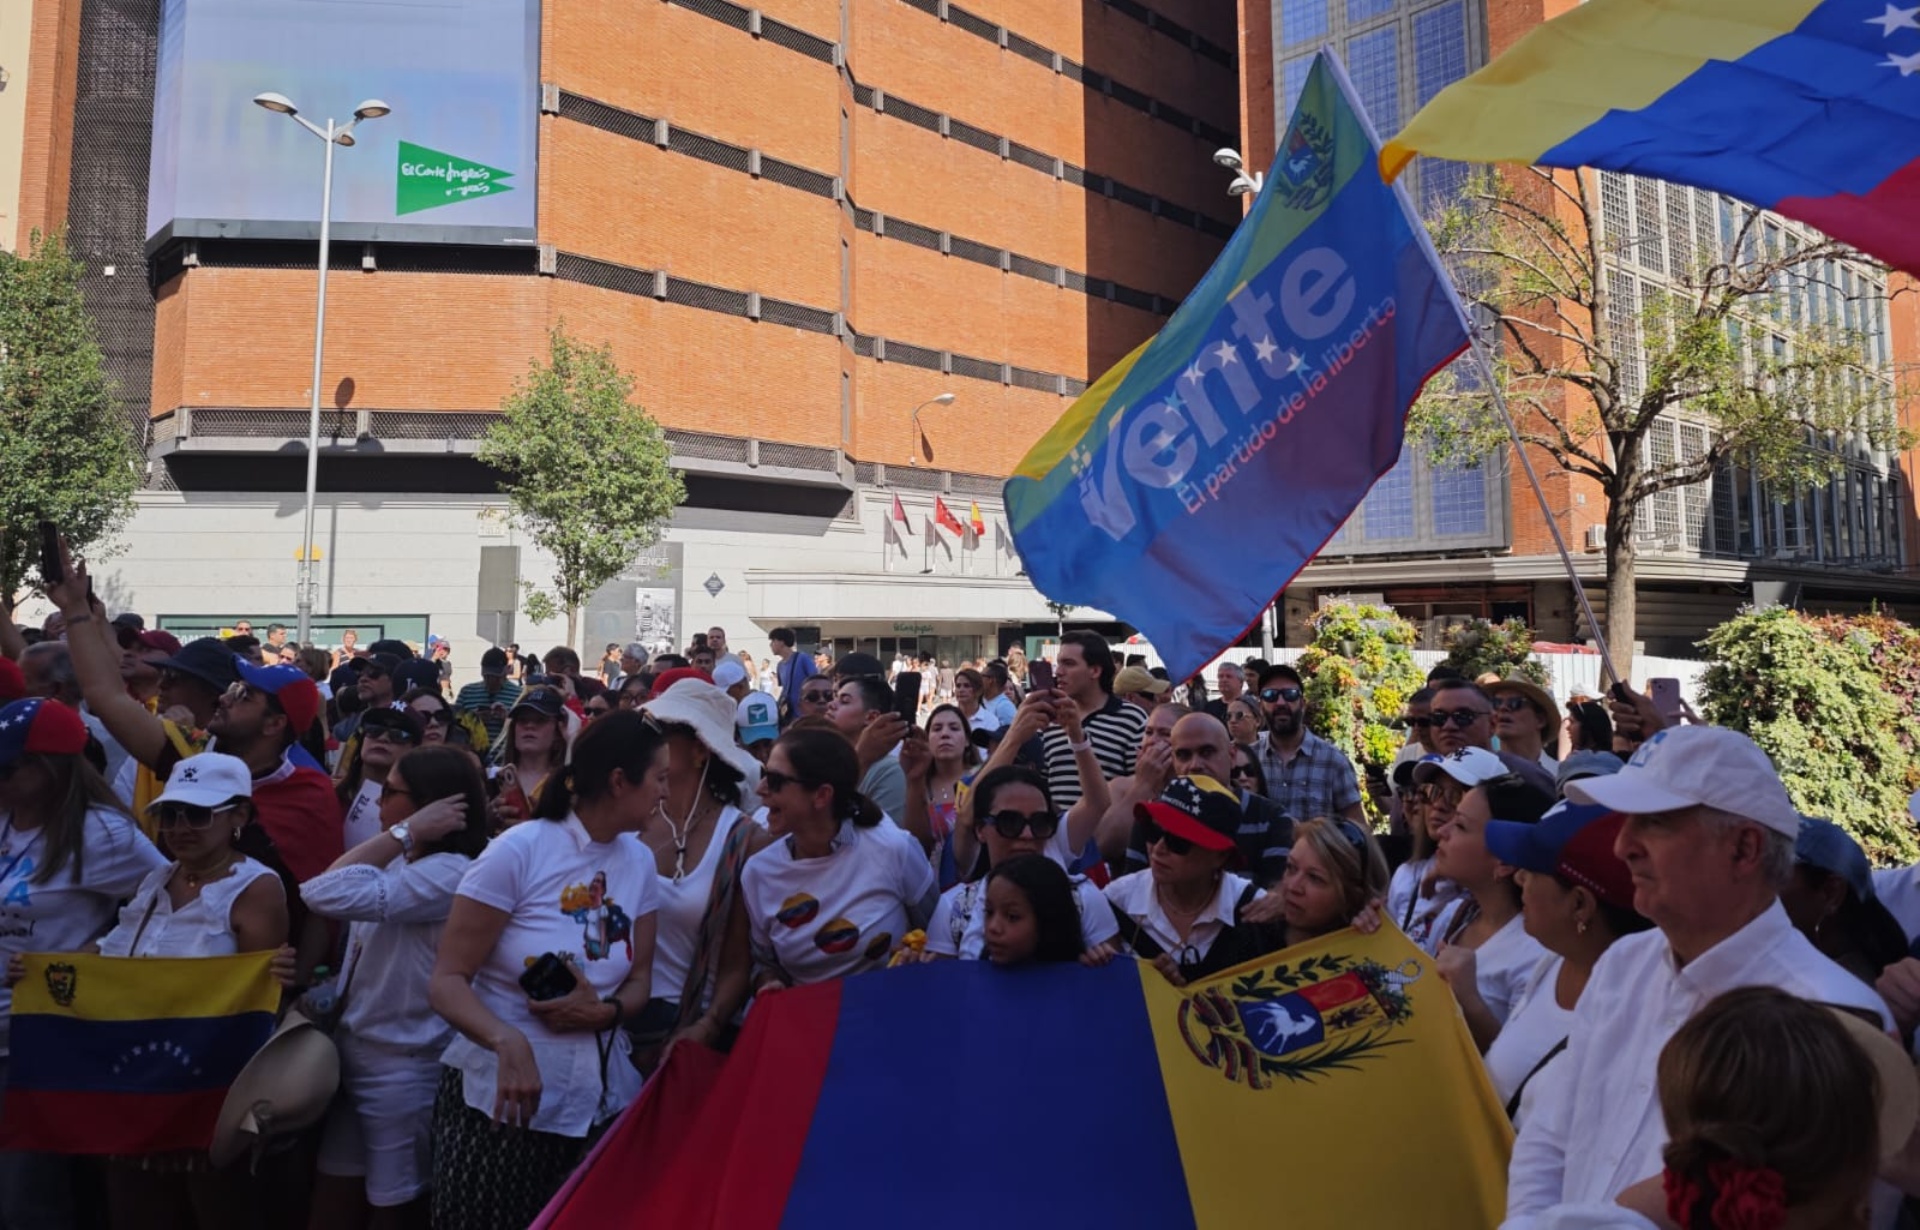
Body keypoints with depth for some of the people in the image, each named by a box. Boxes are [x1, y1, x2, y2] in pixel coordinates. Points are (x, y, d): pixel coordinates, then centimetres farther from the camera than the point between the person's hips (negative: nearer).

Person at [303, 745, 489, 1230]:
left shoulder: (451, 872, -23)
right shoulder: (400, 865, 9)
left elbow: (328, 895, -30)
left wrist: (407, 830, -25)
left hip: (403, 1068, -9)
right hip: (355, 1055, 9)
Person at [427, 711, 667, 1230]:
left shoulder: (638, 864, 1)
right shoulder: (518, 851, -16)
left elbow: (639, 981, 7)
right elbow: (447, 980, -17)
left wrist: (606, 1011, -15)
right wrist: (507, 1042, -34)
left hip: (600, 1102, 5)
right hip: (502, 1099, -5)